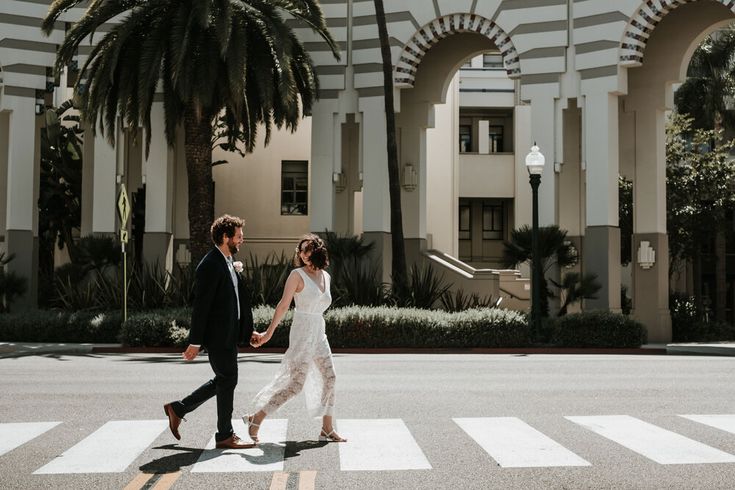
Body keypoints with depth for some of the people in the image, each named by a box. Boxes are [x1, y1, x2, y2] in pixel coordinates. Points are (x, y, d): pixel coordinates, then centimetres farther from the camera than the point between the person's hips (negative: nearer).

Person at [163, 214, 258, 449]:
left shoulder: (228, 263, 14)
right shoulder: (210, 266, -17)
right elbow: (201, 306, -19)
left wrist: (247, 331, 19)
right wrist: (195, 342, -19)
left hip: (229, 334, 10)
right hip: (218, 335, -10)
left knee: (223, 381, 17)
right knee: (227, 381, 0)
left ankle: (178, 408, 27)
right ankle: (225, 435, 13)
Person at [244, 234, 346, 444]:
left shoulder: (325, 276, 11)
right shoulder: (297, 275, -8)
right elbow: (283, 305, -10)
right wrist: (268, 333, -11)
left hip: (318, 334, 7)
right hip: (302, 334, -7)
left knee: (329, 378, 6)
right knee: (296, 384, -10)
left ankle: (327, 430, 15)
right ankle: (255, 418, 0)